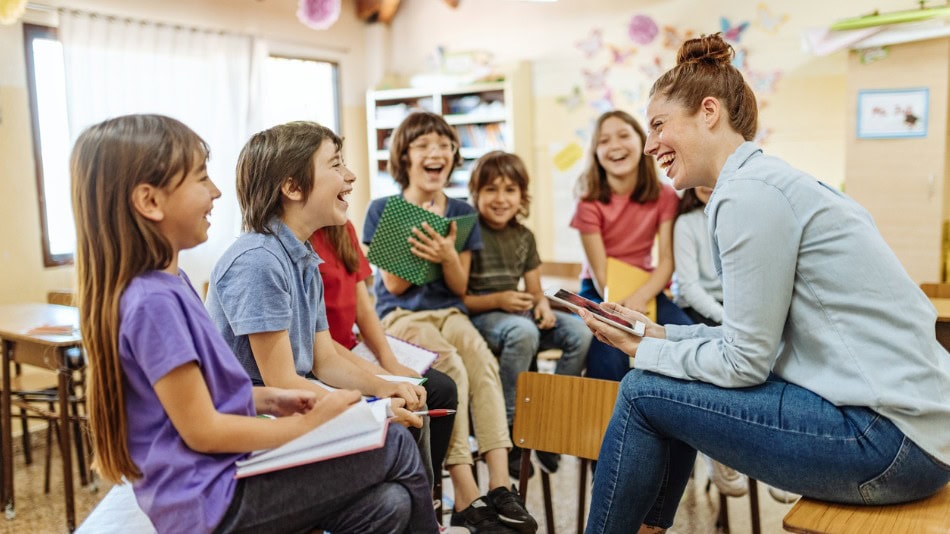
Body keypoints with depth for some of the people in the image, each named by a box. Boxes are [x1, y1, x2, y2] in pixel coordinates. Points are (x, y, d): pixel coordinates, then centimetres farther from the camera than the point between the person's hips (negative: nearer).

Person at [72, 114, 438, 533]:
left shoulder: (165, 285, 8)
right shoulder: (153, 301, -22)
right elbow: (203, 431, -20)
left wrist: (268, 399, 5)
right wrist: (307, 426, -12)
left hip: (220, 478, 9)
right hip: (213, 498, -9)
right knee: (397, 447, -6)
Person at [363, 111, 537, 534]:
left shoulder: (462, 212, 10)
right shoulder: (383, 209, 1)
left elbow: (459, 287, 6)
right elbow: (394, 284, -3)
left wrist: (447, 256, -15)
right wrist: (423, 251, -14)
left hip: (448, 312, 3)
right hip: (400, 315, -3)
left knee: (484, 363, -30)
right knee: (453, 369, -32)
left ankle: (500, 488, -31)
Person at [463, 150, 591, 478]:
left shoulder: (524, 236, 12)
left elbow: (535, 290, 16)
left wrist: (543, 305, -7)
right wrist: (497, 300, -22)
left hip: (517, 313, 6)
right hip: (478, 316, -6)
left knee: (581, 332, -15)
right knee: (523, 332, -38)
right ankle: (508, 427, -23)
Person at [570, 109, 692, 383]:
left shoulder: (665, 196, -4)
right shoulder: (590, 203, -10)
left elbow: (666, 262, -8)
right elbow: (599, 273, -12)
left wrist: (639, 298, -26)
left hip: (645, 287, 2)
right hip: (601, 292, -2)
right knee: (610, 359, -30)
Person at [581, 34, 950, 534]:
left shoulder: (749, 192, -16)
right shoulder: (767, 178, 13)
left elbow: (746, 360, -15)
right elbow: (758, 334, 14)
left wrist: (645, 351, -2)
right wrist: (660, 334, 9)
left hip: (890, 437, -10)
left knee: (644, 392, -6)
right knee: (673, 379, 14)